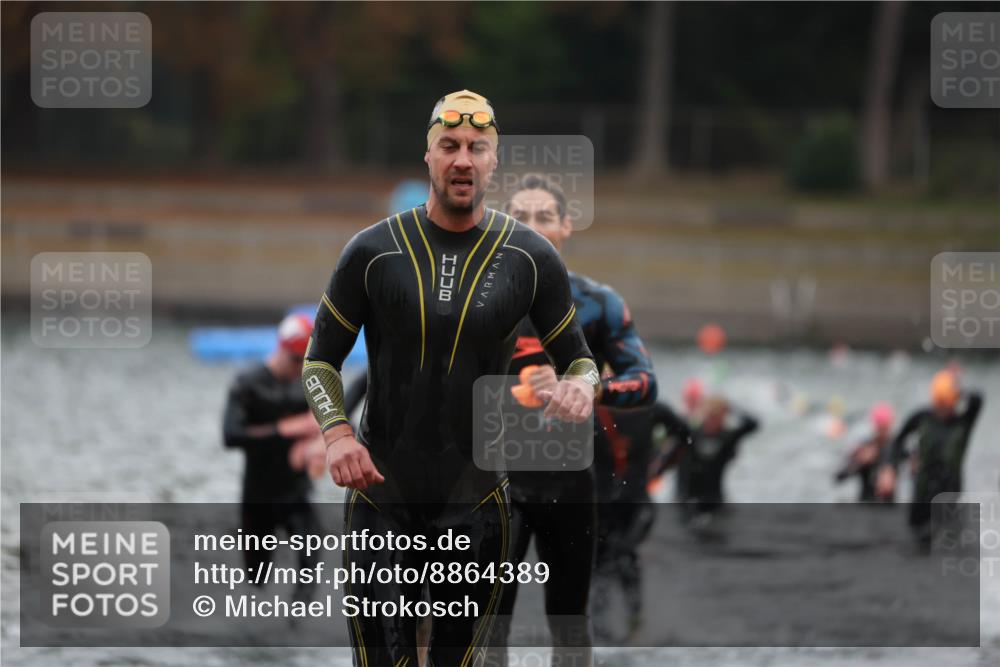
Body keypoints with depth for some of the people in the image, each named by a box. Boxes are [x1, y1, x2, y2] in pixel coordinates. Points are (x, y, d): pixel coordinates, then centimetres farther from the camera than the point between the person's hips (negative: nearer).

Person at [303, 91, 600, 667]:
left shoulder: (530, 258, 0)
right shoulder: (374, 252, -1)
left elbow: (578, 358, 8)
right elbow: (321, 359, 7)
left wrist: (580, 385, -16)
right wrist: (336, 430, -12)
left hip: (475, 503, 0)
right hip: (382, 496, 0)